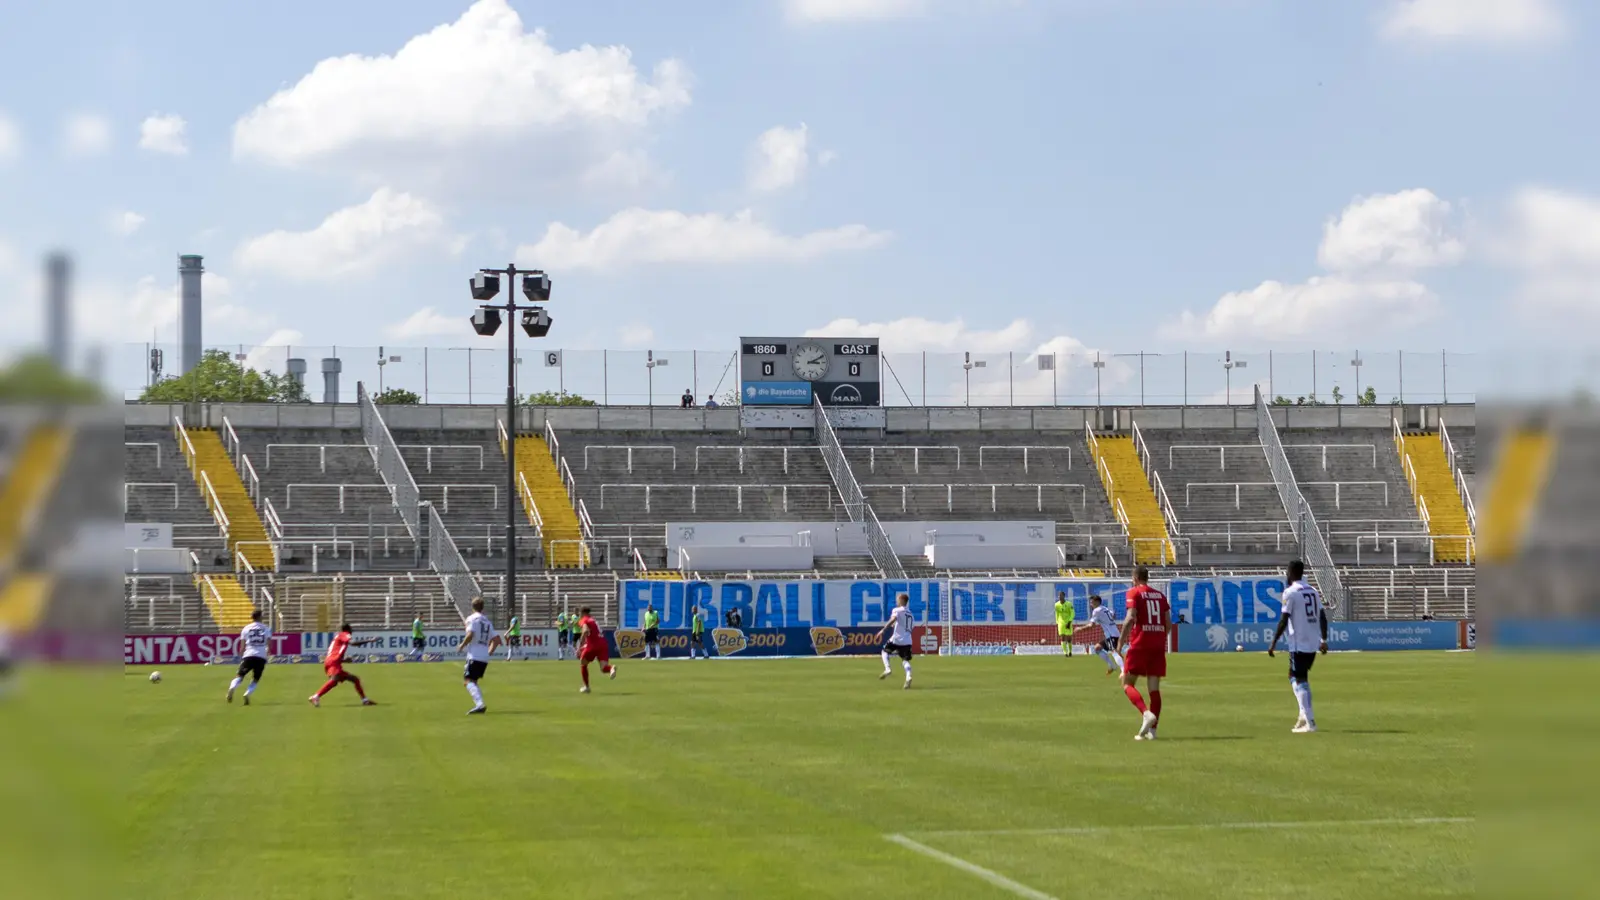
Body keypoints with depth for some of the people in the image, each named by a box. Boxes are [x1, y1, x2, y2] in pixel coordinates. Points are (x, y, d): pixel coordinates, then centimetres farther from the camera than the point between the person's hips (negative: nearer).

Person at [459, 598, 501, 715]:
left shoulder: (472, 618, -2)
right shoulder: (488, 622, 19)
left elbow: (470, 635, -17)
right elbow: (496, 639, 18)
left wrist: (462, 646, -3)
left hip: (474, 656, -7)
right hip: (485, 658, 7)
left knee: (468, 681, -13)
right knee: (474, 681, 20)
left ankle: (479, 704, -32)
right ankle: (480, 705, 11)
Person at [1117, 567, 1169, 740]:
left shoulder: (1134, 593, -2)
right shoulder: (1160, 595, 13)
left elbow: (1130, 618, -14)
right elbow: (1168, 623, 11)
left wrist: (1121, 642, -10)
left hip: (1139, 644, -5)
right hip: (1158, 645, 5)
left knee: (1127, 684, 2)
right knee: (1154, 688, 5)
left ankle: (1146, 713, -22)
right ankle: (1152, 729, 0)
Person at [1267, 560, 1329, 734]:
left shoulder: (1290, 592, -9)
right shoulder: (1313, 591, 12)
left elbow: (1284, 620, -14)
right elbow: (1323, 616, 12)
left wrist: (1274, 642, -10)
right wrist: (1323, 640, 21)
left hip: (1299, 644, -7)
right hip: (1313, 644, 7)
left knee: (1299, 680, -5)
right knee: (1301, 678, 23)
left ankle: (1310, 723, -14)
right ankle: (1305, 716, 16)